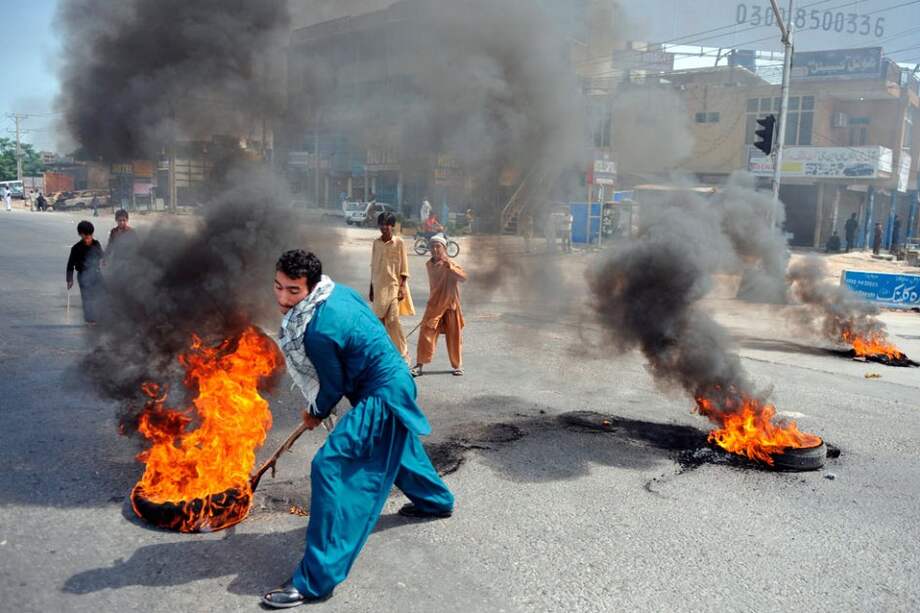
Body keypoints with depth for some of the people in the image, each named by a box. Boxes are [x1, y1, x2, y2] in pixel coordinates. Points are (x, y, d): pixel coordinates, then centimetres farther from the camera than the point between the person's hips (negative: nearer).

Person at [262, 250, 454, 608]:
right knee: (397, 449, 33)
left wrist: (316, 415, 6)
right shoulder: (338, 291, -1)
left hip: (381, 398, -10)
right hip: (396, 381, 10)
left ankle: (316, 581, -11)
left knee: (330, 467, -15)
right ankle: (435, 501, 61)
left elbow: (334, 386, -15)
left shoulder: (317, 329, -27)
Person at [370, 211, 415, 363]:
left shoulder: (399, 242, -3)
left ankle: (403, 354, -1)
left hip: (394, 286, -5)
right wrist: (371, 288, 13)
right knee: (380, 320, 5)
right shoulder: (376, 243, 9)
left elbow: (404, 267, -3)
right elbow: (373, 267, 14)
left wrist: (402, 287, -10)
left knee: (393, 320, -11)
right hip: (379, 286, 5)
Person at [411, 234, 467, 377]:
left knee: (454, 336, 5)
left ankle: (458, 366, 20)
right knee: (426, 333, -6)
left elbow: (463, 277, -26)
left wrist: (449, 266, -35)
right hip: (434, 305, 3)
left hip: (450, 305, -3)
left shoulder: (450, 264, -10)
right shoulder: (429, 265, 5)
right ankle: (419, 365, -1)